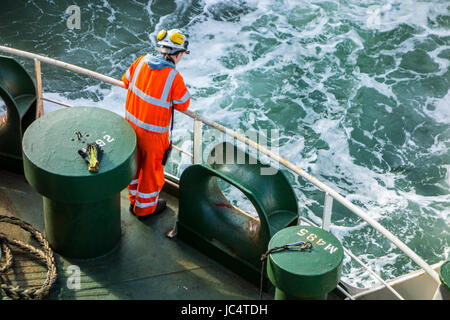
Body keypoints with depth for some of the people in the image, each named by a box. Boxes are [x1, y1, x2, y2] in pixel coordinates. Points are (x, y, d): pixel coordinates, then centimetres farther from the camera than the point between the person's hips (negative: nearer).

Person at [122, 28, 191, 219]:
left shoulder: (142, 61, -8)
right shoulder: (174, 77, -24)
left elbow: (126, 81, 9)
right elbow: (183, 104, -11)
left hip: (131, 122, 6)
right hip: (152, 132, -6)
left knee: (135, 162, 26)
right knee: (151, 168, 16)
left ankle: (134, 199, 46)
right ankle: (145, 208, 34)